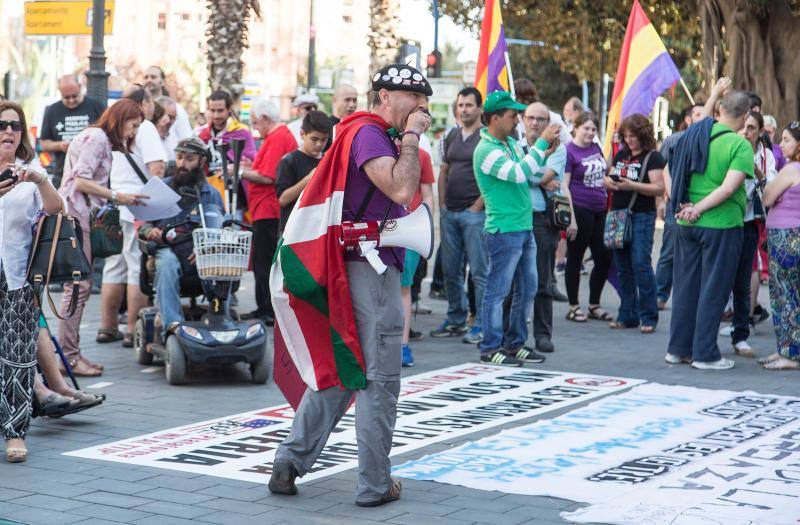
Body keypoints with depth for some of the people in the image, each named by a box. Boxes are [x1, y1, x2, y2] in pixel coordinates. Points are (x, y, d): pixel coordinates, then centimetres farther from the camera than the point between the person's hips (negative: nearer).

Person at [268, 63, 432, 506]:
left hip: (357, 265, 10)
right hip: (373, 267, -10)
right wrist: (411, 136, -17)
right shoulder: (368, 133, -13)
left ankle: (290, 462, 13)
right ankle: (374, 485, 5)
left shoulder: (369, 133, 18)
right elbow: (402, 189, -26)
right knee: (380, 379, -2)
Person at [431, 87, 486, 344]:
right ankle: (456, 320, 20)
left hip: (474, 213, -7)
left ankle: (481, 324, -1)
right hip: (450, 213, 7)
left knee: (479, 271, -5)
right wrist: (442, 204, 8)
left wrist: (477, 207, -13)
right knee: (450, 270, 11)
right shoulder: (453, 137, 15)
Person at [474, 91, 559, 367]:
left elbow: (530, 174, 20)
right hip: (504, 231, -9)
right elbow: (519, 173, -26)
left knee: (527, 289, 14)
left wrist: (546, 152, 4)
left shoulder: (511, 143, 13)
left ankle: (515, 343, 23)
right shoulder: (486, 150, -16)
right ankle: (491, 348, 4)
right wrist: (542, 142, -21)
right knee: (497, 291, -2)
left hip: (525, 228, 9)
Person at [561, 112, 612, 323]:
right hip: (580, 211, -7)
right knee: (575, 260, 3)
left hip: (599, 210, 7)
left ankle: (594, 305, 21)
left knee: (604, 258, 9)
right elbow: (564, 186, -14)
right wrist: (571, 218, -18)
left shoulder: (595, 147, 10)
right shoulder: (569, 151, -10)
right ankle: (574, 307, 12)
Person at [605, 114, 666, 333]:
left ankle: (649, 317, -5)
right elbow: (608, 177, 22)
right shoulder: (621, 155, 14)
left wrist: (632, 185, -22)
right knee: (623, 267, 8)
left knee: (641, 264, -11)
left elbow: (659, 188, -13)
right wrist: (609, 182, -2)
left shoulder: (652, 157, -5)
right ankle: (628, 315, 16)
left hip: (642, 216, -7)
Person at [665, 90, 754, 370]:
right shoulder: (740, 145, -12)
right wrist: (698, 208, -14)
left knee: (686, 286, 13)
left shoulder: (693, 135, 6)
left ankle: (678, 349, 18)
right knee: (713, 290, 2)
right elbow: (729, 188, -21)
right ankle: (705, 354, 5)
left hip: (687, 223, 6)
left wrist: (685, 206, 6)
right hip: (721, 225, -6)